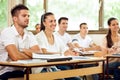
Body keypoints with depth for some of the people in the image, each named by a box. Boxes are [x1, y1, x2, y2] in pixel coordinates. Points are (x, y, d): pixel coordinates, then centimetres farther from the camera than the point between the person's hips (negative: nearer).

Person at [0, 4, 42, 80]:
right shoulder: (7, 32, -12)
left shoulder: (30, 35, 8)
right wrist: (32, 55, -8)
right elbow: (15, 56, -23)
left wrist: (24, 51, -17)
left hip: (21, 71, 6)